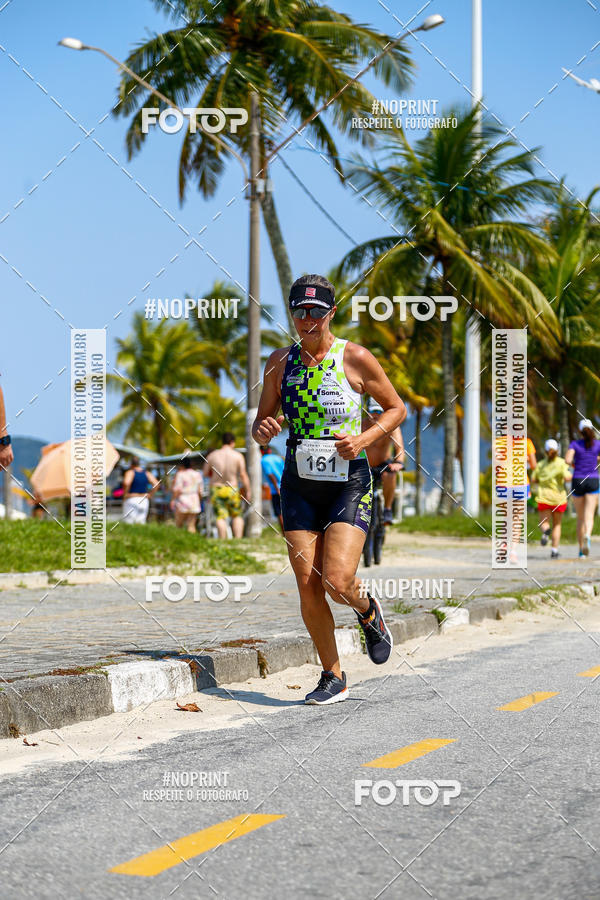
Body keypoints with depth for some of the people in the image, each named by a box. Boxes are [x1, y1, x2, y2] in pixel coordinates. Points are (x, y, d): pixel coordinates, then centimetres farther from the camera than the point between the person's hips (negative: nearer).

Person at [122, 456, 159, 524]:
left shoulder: (130, 472, -7)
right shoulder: (147, 474, 8)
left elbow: (126, 483, -25)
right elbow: (156, 484, -2)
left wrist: (125, 494, -11)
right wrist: (149, 495, 6)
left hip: (131, 500, -5)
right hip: (144, 501, 5)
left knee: (128, 523, -4)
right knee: (141, 522, 7)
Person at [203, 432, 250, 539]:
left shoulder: (212, 455, 1)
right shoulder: (238, 456, -5)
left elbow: (205, 473, 9)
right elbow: (243, 475, -7)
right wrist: (247, 491, -1)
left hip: (216, 490, 1)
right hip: (232, 490, -1)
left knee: (221, 517, -1)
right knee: (237, 516, 13)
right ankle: (238, 539, 1)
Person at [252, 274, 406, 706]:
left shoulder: (356, 358, -5)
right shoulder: (280, 362, 5)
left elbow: (397, 408, 5)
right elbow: (261, 424, 13)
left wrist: (363, 439, -12)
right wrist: (263, 431, -12)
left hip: (349, 482, -3)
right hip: (299, 486, 3)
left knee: (337, 580, -16)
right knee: (308, 588, -2)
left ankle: (369, 612, 21)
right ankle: (333, 677, 14)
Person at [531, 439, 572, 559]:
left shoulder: (540, 464, 3)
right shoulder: (561, 462, -6)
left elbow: (533, 480, 3)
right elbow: (567, 477, -17)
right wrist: (571, 475, 5)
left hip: (544, 498, 0)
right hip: (559, 497, 0)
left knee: (544, 523, 6)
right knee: (557, 525, 13)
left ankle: (546, 531, -31)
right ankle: (554, 550, 5)